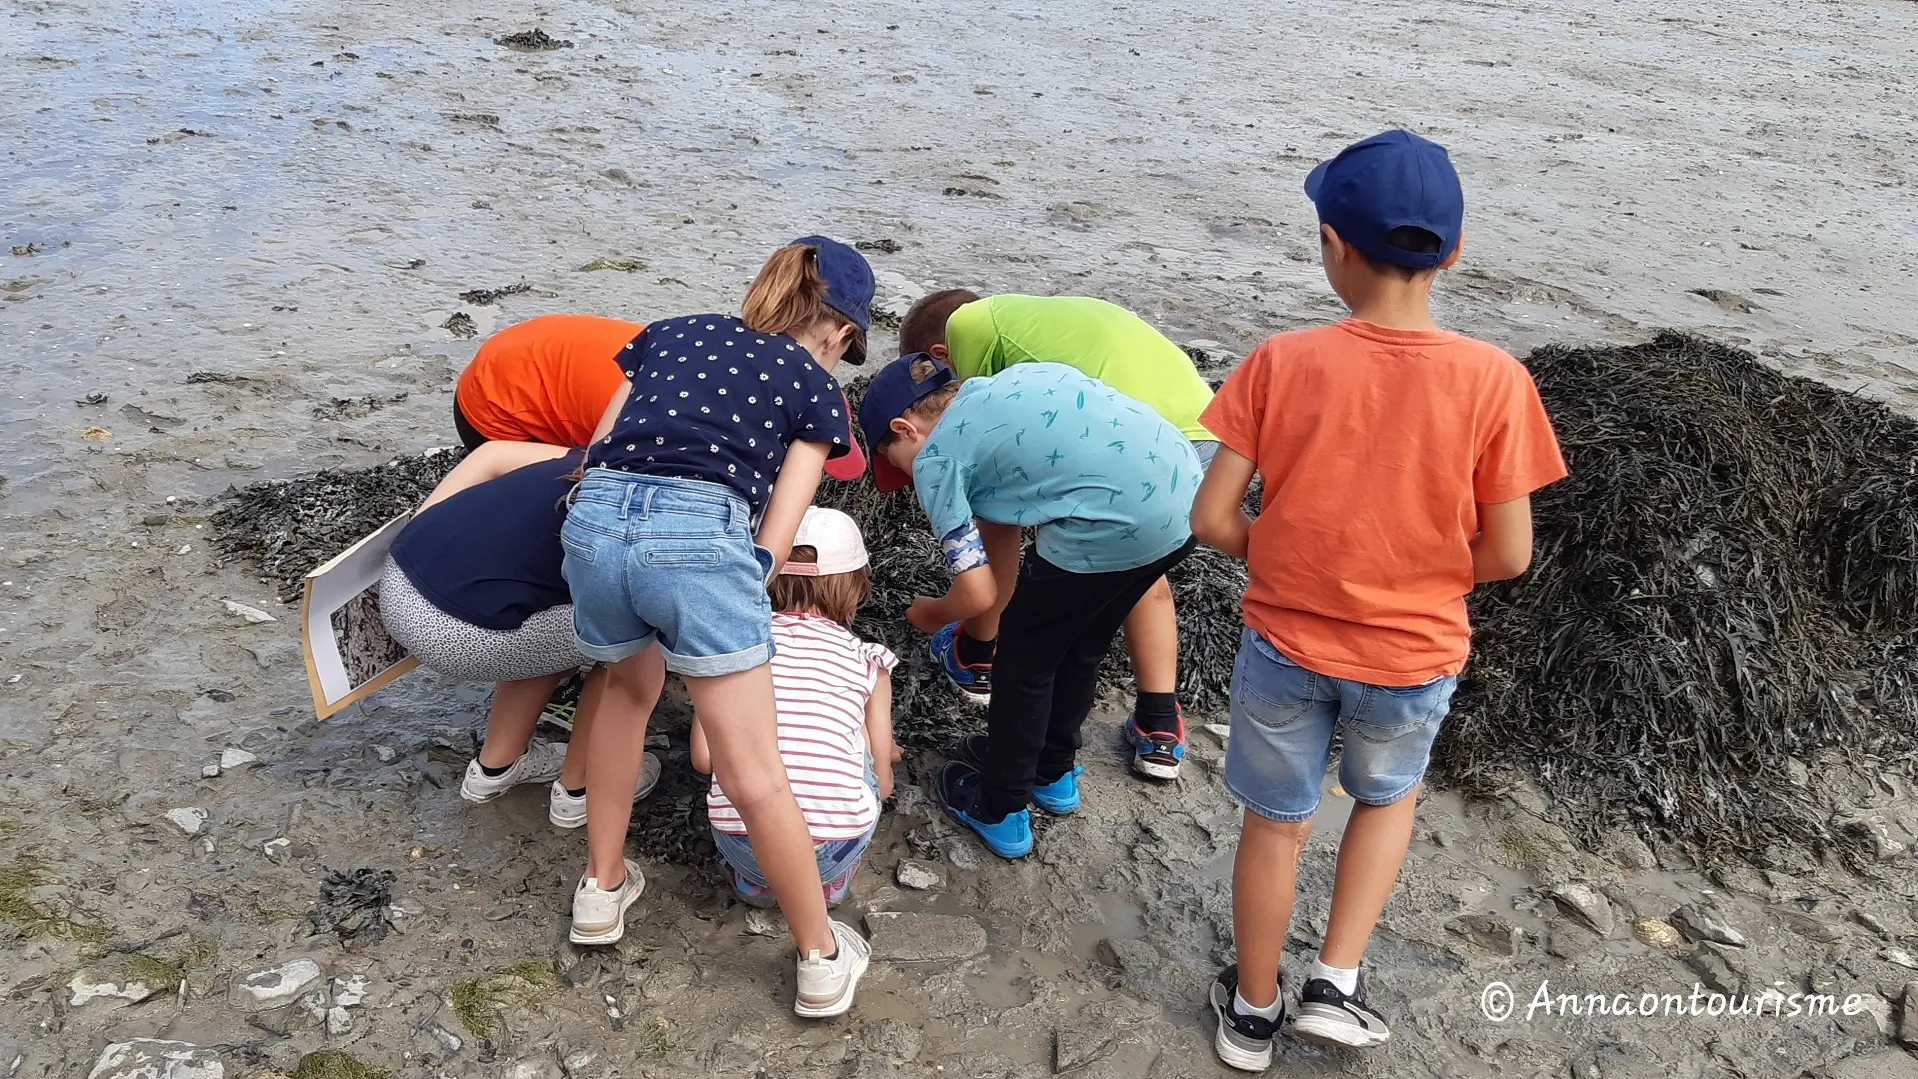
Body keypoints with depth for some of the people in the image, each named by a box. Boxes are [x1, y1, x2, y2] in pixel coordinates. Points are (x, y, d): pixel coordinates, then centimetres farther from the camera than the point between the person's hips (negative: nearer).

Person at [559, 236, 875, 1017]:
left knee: (628, 689, 33)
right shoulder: (814, 386, 18)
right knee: (756, 777, 5)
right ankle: (823, 959, 22)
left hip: (594, 519, 5)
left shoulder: (668, 332, 28)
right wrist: (736, 597, 27)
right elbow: (773, 541, 10)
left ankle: (602, 890, 40)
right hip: (701, 534, -4)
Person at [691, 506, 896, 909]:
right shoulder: (868, 661, 7)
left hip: (743, 847, 1)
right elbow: (882, 783, 13)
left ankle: (753, 880, 21)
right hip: (831, 855, -1)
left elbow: (704, 758, 6)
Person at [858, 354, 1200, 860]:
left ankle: (1000, 812, 31)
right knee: (1079, 649, 29)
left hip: (1117, 524, -8)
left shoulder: (935, 460, 2)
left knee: (1025, 664, 16)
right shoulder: (999, 386, 23)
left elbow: (977, 595, -1)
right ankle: (1054, 772, 49)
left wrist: (931, 615, 21)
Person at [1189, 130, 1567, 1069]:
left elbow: (1213, 519, -14)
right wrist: (1419, 572, 8)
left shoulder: (1281, 363, -16)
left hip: (1285, 644, 0)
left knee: (1275, 825, 21)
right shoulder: (1493, 380, -16)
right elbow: (1507, 555, -11)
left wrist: (1285, 557, 6)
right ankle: (1335, 982, 25)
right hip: (1412, 659, 0)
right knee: (1389, 799, 31)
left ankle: (1253, 1011, 39)